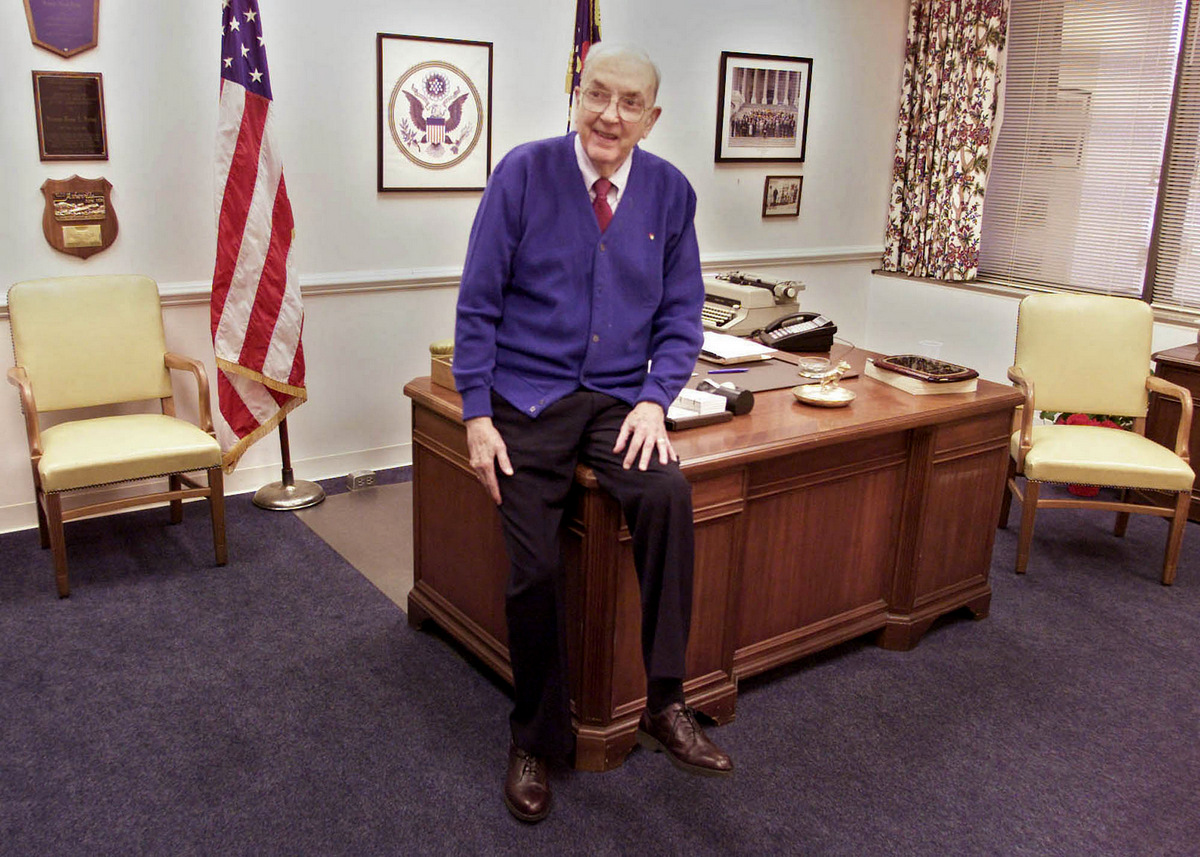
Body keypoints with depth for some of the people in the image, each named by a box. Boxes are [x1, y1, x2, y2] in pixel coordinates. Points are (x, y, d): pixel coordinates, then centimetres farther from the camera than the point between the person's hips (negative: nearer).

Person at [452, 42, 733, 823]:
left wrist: (655, 400, -10)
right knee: (535, 569, -7)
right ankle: (536, 742, 17)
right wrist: (478, 417, -9)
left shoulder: (670, 192, 3)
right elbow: (479, 303, -4)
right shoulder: (524, 173, -4)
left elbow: (682, 313, 6)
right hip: (529, 395, -1)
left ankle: (665, 707, -14)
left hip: (619, 397, 2)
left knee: (669, 494, -28)